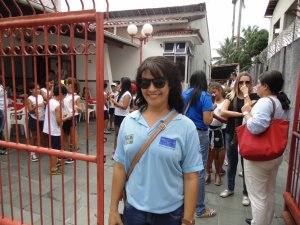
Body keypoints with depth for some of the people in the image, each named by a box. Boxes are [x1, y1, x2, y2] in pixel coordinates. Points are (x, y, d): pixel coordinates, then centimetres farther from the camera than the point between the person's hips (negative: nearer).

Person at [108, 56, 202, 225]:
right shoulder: (128, 122, -5)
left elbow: (191, 178, -9)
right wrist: (114, 209, 4)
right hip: (133, 210, 3)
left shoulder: (186, 127, -13)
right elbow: (120, 167, 0)